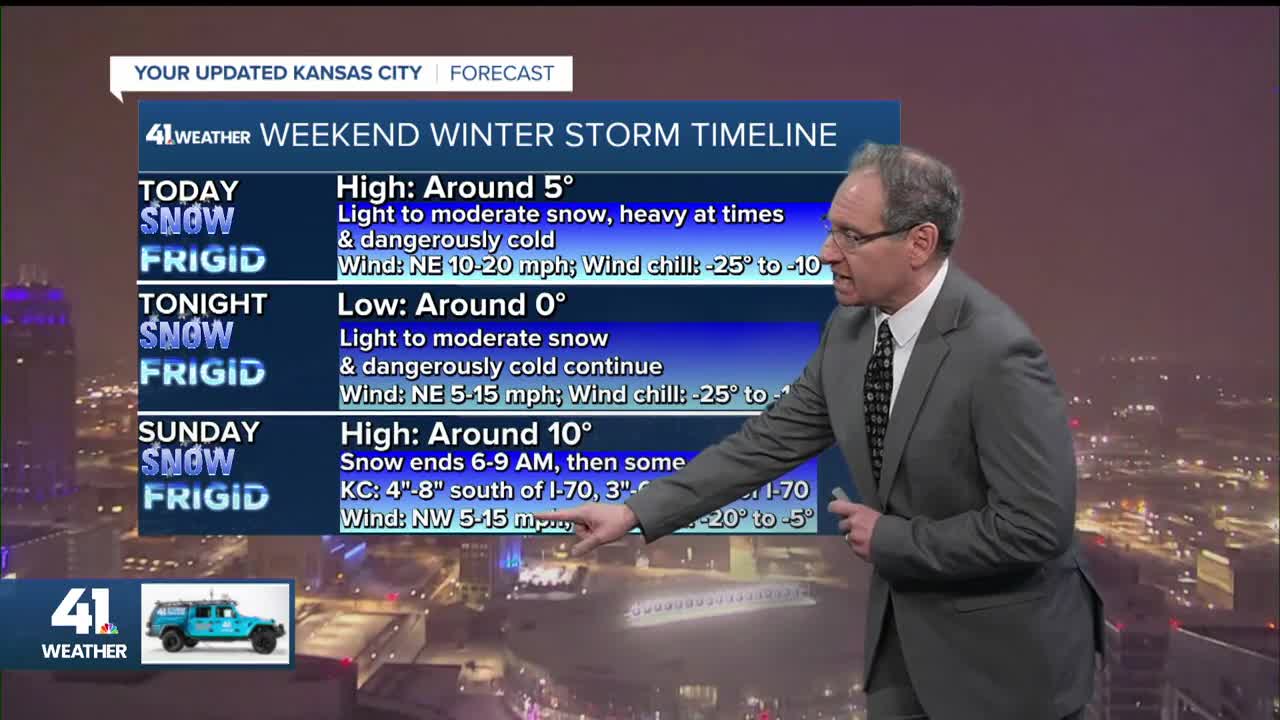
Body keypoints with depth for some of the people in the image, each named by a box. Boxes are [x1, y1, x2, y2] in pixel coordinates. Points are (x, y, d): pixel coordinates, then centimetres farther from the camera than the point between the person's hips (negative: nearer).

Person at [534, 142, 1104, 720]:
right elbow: (771, 439, 1)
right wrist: (636, 511, -4)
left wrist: (889, 539, -17)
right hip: (904, 626, 6)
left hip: (1006, 647, -6)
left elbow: (1035, 525, -25)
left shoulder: (999, 352, -26)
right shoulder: (851, 329, -3)